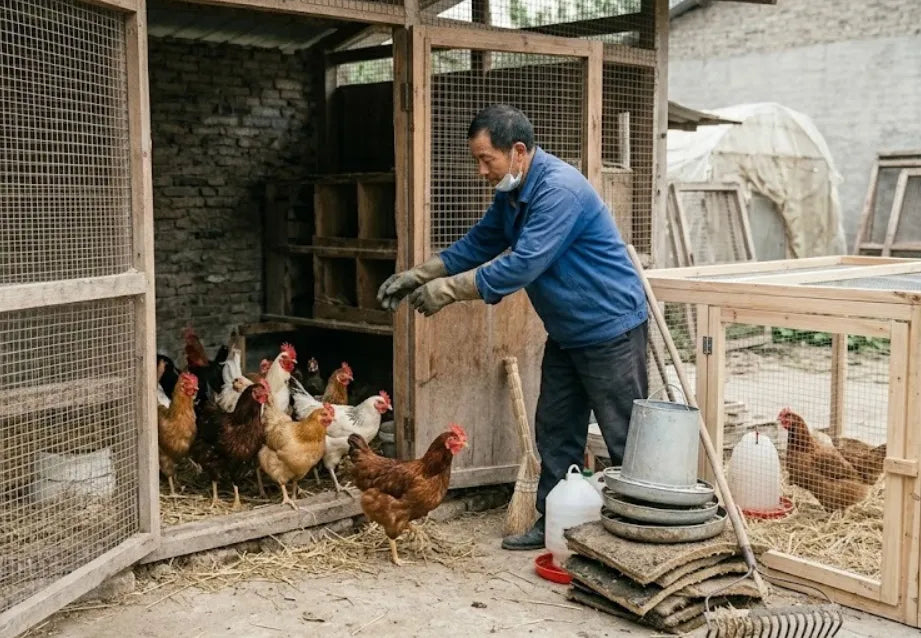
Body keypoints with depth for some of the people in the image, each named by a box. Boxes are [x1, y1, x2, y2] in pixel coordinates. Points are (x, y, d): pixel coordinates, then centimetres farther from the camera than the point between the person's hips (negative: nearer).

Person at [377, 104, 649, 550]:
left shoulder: (559, 191, -26)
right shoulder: (511, 193, 6)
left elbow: (522, 265, -31)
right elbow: (478, 244, 15)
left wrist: (449, 289, -24)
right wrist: (419, 275, 5)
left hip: (611, 330, -10)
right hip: (566, 334, 10)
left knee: (625, 440, 0)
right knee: (555, 431, 14)